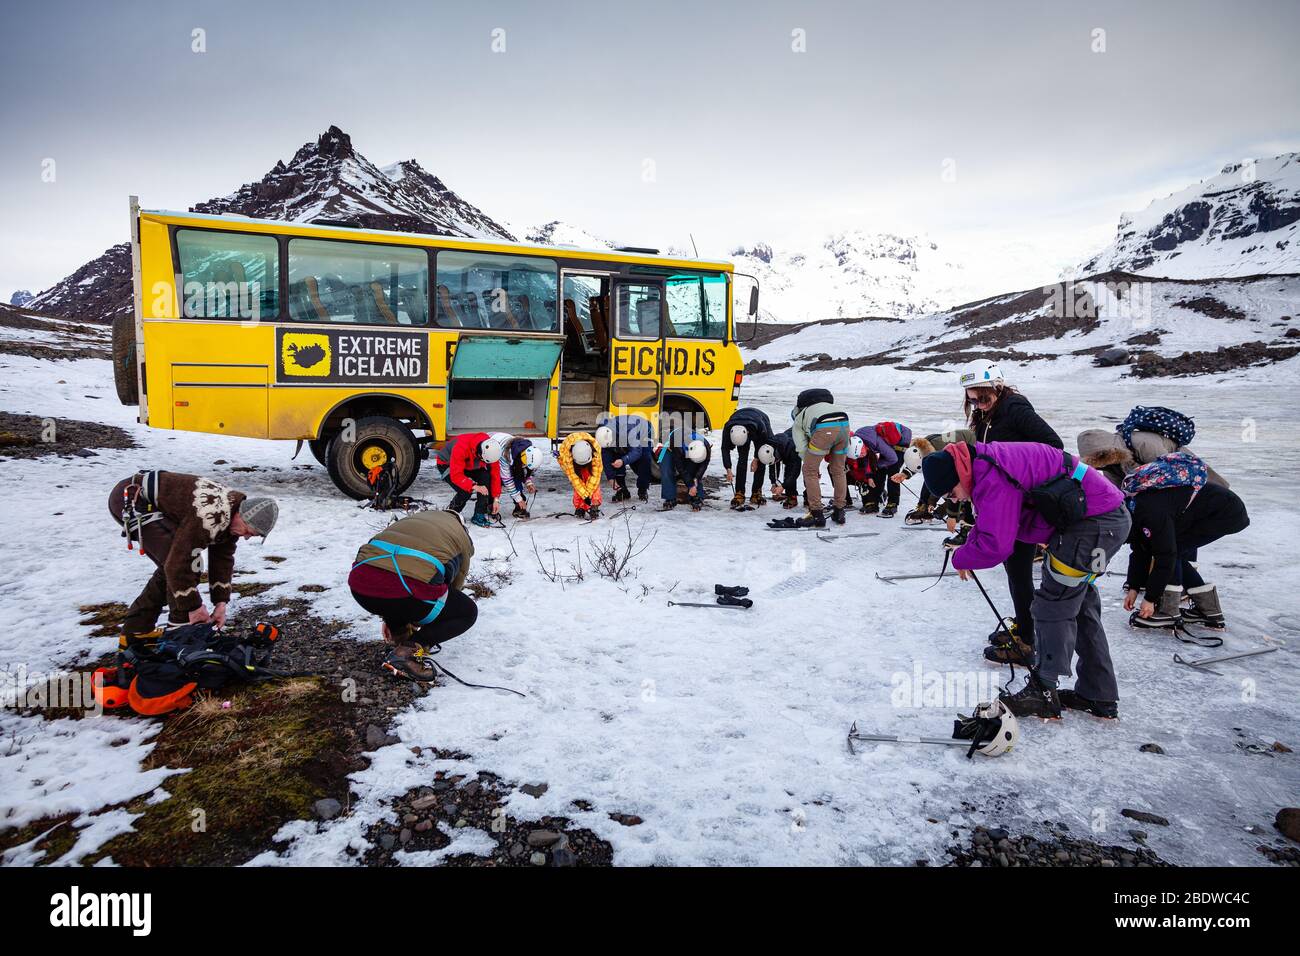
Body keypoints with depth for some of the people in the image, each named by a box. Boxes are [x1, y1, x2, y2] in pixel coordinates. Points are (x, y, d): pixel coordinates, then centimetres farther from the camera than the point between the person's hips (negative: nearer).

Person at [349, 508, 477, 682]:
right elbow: (453, 587, 32)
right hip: (407, 590, -6)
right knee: (468, 612, 16)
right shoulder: (462, 537, 25)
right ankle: (409, 651, 0)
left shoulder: (412, 518, 36)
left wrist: (390, 618, 56)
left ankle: (400, 638, 27)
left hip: (360, 585, 6)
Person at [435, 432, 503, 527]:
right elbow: (456, 475, -39)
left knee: (486, 478, -19)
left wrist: (496, 499, -17)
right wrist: (474, 486, -49)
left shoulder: (491, 450, -24)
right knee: (465, 491, -26)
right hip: (446, 464, -5)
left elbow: (495, 473, -16)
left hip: (469, 465, 6)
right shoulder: (461, 448, -42)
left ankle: (480, 514, -9)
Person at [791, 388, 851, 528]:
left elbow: (802, 448, 18)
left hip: (825, 429, -5)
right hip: (844, 424, 5)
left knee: (809, 471, 10)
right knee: (838, 470, 22)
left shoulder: (797, 422, 28)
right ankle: (839, 512, 28)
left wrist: (814, 468, 27)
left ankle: (816, 514, 9)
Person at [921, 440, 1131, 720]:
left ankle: (1043, 693, 6)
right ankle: (1099, 696, 29)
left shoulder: (993, 479, -25)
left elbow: (996, 545, -25)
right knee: (1080, 606, 18)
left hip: (1094, 520, -11)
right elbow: (990, 522, 20)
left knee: (1052, 607, -4)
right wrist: (969, 545, 5)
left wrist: (960, 558, -7)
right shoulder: (987, 461, 7)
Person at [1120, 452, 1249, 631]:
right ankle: (1209, 610, 15)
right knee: (1177, 552, 7)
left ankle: (1167, 612, -7)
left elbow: (1165, 555, -25)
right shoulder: (1133, 503, -1)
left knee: (1172, 550, -15)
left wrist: (1150, 599, -16)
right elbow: (1139, 549, 7)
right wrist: (1133, 588, 7)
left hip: (1229, 513, -10)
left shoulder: (1151, 509, -30)